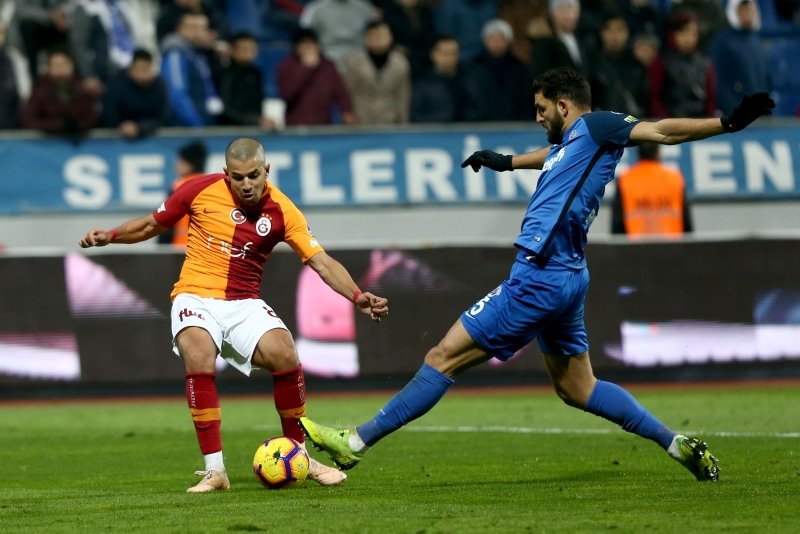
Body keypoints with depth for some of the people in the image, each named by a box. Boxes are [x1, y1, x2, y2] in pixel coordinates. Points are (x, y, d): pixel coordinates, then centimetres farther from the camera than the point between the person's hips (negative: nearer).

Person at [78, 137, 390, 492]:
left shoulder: (282, 211, -3)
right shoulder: (202, 190, -4)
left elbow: (322, 262, -8)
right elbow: (151, 225, 12)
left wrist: (357, 297, -23)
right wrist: (109, 236, -3)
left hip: (245, 304, 1)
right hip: (196, 298, -1)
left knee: (284, 354, -25)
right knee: (199, 357, -32)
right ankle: (214, 470, -27)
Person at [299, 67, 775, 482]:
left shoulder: (595, 126, -6)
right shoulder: (570, 141, 19)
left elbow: (663, 131, -13)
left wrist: (727, 124, -26)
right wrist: (507, 162, 59)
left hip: (540, 278, -10)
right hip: (564, 278, 10)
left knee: (445, 357, -5)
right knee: (577, 389, 17)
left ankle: (353, 444, -1)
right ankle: (680, 446, 13)